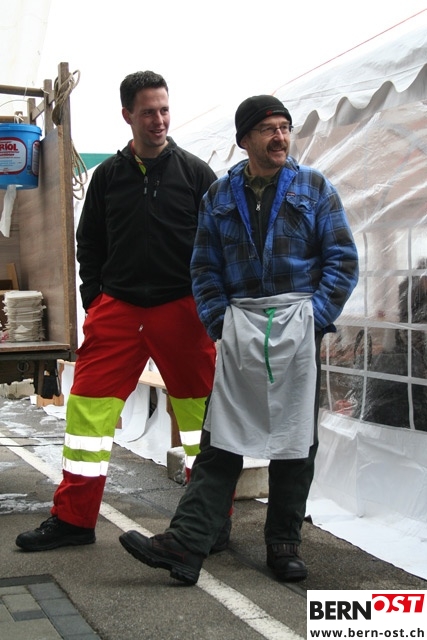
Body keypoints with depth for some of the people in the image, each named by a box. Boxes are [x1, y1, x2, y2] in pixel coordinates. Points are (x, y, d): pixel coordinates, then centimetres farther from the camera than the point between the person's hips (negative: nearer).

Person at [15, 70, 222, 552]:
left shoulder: (195, 172, 3)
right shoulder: (108, 174, 9)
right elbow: (89, 242, 16)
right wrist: (92, 299, 7)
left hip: (181, 310, -2)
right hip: (116, 308, 2)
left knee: (198, 406, 2)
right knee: (88, 402, -1)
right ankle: (74, 517, 12)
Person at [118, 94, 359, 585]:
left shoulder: (314, 188, 5)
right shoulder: (220, 196, 10)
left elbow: (342, 259, 2)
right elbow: (205, 267, 12)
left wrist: (316, 318, -8)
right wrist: (218, 321, 0)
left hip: (298, 327, -1)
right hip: (239, 326, 1)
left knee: (295, 441, 5)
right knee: (220, 439, -1)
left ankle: (284, 544, 18)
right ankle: (186, 543, -3)